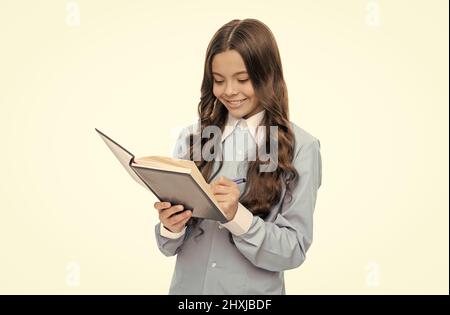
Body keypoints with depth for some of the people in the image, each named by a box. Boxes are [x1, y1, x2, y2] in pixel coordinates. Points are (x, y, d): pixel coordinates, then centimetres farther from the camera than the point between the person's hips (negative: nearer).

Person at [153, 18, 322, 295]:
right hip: (187, 286, 2)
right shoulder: (192, 137, -4)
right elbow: (170, 245, 0)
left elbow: (294, 250, -12)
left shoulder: (301, 147, -11)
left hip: (254, 292, -2)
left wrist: (237, 216, -26)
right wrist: (171, 227, -21)